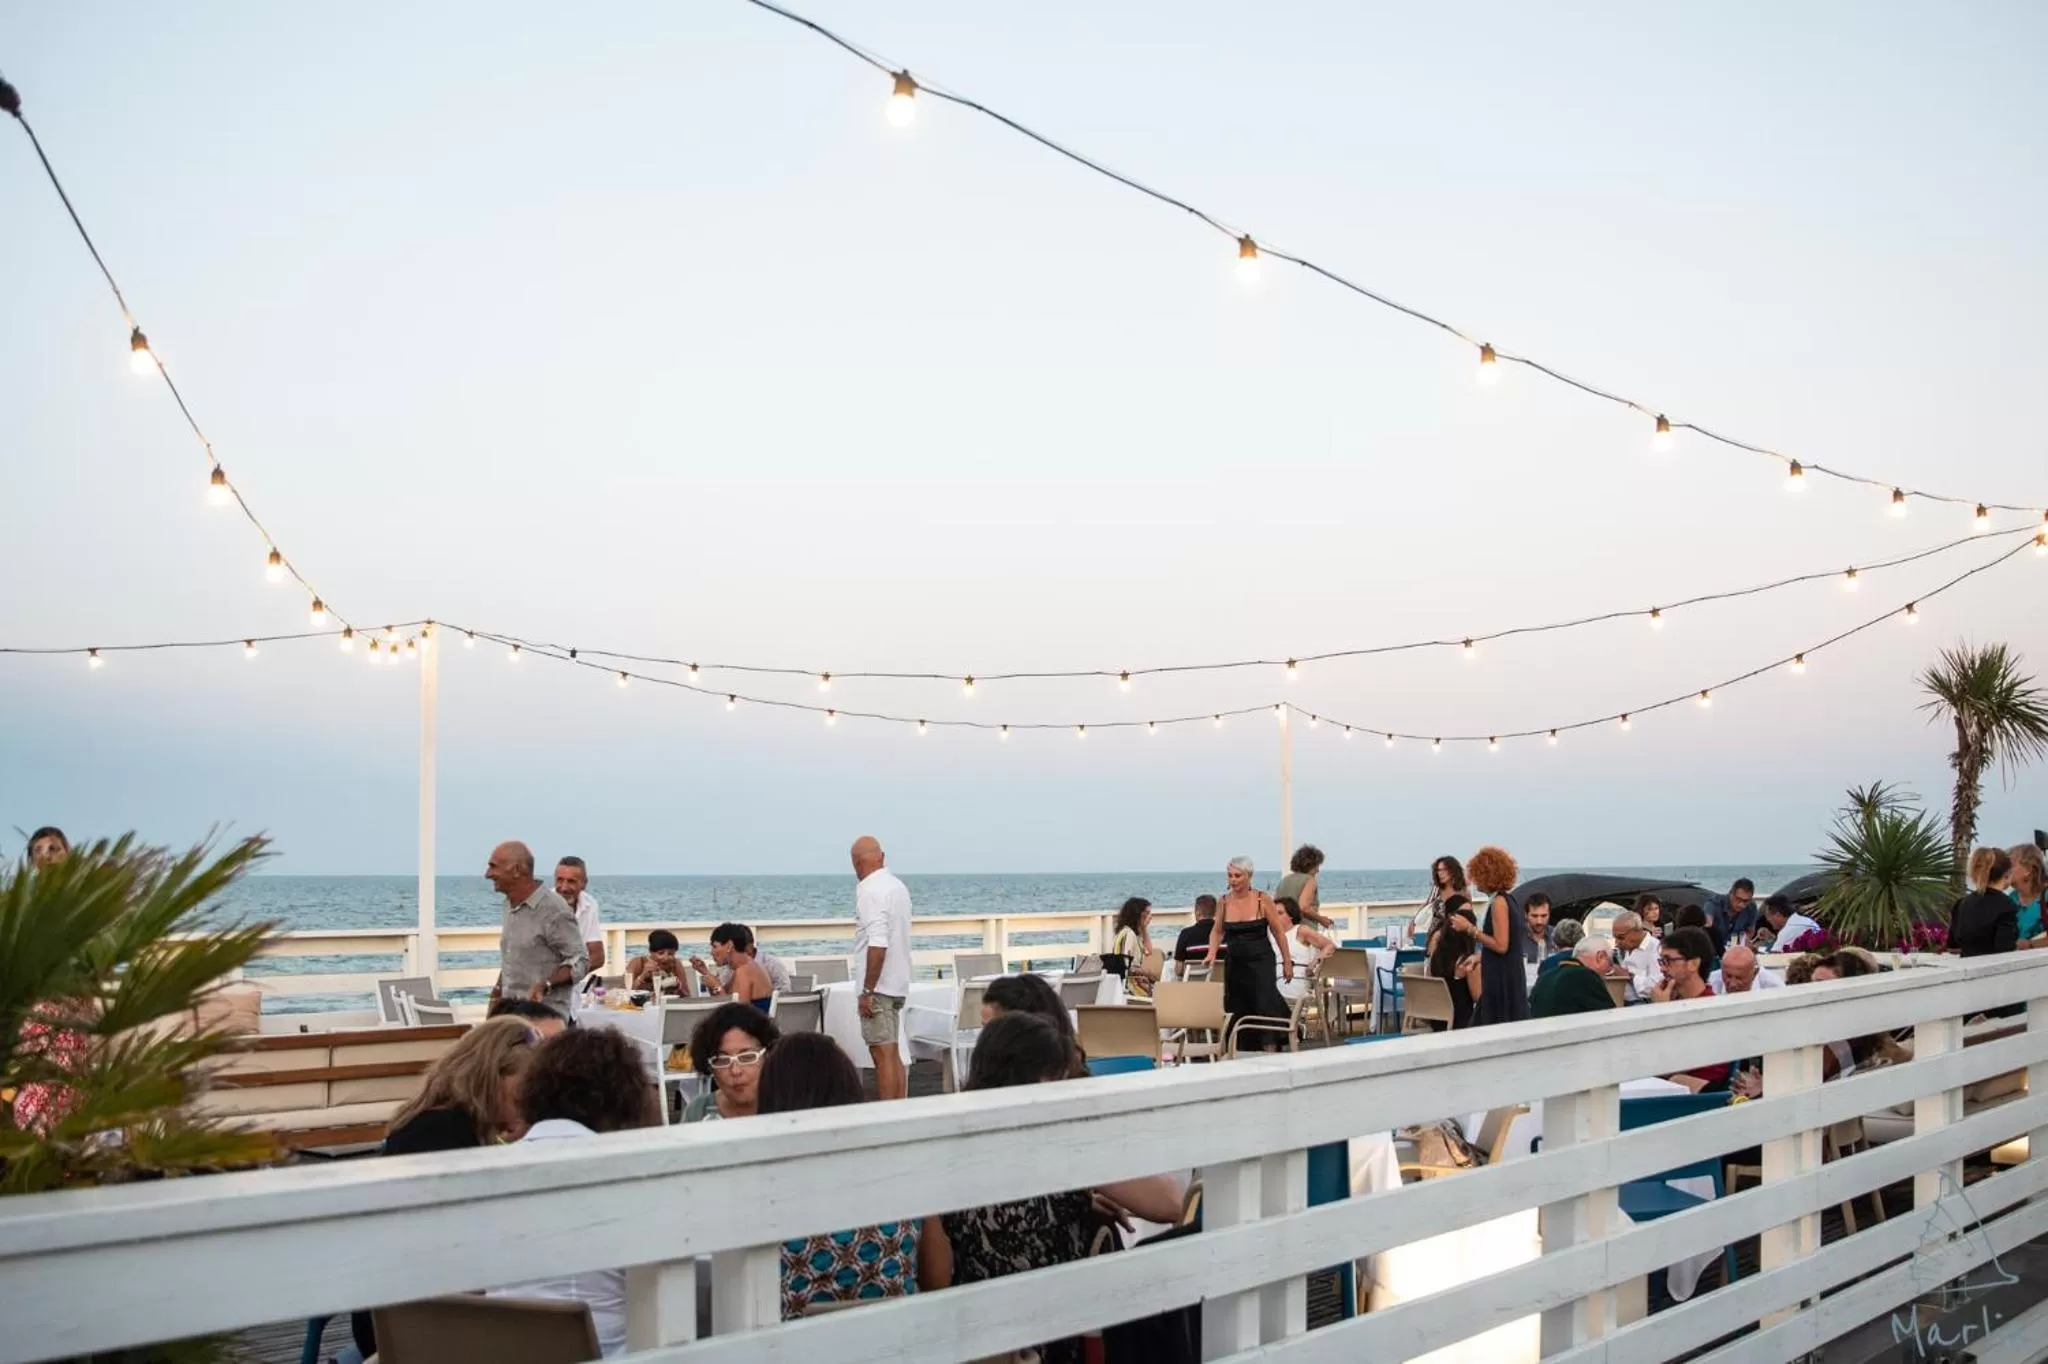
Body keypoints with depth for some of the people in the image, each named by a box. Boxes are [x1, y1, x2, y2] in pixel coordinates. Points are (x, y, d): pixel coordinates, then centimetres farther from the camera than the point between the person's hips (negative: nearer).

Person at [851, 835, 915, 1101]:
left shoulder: (870, 891, -16)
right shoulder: (898, 886, 12)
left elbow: (878, 944, -24)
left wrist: (867, 990, -20)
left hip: (879, 985, -9)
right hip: (898, 983, 9)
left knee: (883, 1054, -7)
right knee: (893, 1053, 14)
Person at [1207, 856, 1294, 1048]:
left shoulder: (1263, 899, -6)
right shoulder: (1224, 901, 2)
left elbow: (1279, 932, 0)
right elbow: (1217, 931, 14)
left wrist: (1287, 962, 1)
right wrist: (1212, 952, -3)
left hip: (1261, 960, -4)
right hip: (1235, 962, 4)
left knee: (1265, 1004, -15)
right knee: (1237, 1010, 5)